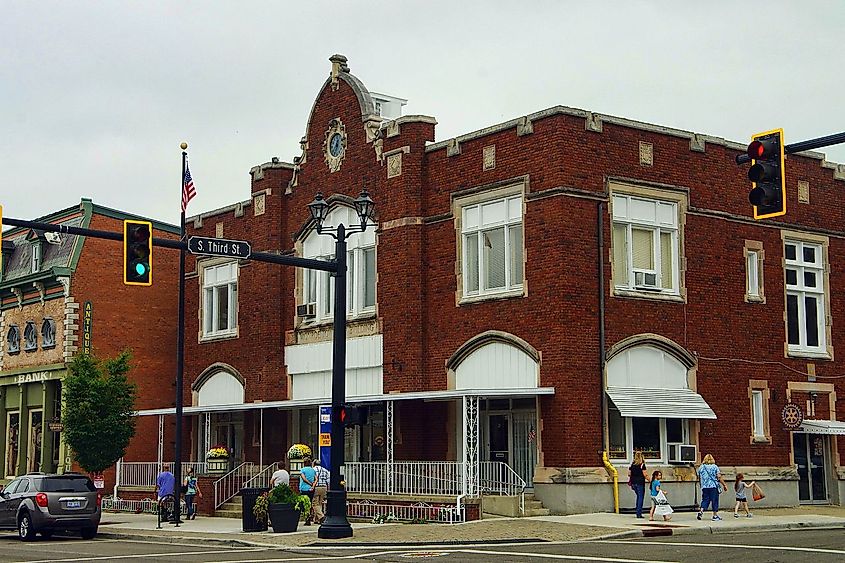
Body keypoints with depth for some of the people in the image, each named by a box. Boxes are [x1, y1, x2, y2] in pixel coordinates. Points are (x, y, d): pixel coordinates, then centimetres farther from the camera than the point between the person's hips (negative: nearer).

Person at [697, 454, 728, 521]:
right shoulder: (715, 467, -3)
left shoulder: (701, 467, 8)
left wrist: (702, 485, 28)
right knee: (714, 500, 4)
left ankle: (701, 511, -10)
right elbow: (719, 477, -7)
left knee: (705, 500, 9)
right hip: (714, 486, -3)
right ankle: (715, 515, 7)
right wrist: (724, 485, 0)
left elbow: (699, 479, 14)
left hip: (704, 487, 3)